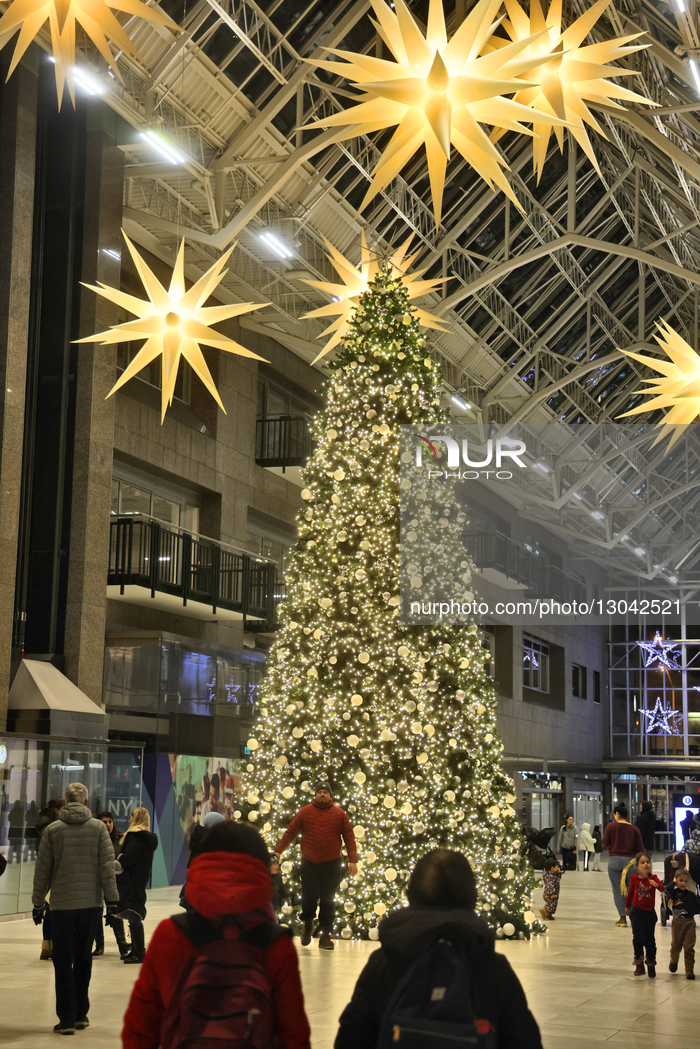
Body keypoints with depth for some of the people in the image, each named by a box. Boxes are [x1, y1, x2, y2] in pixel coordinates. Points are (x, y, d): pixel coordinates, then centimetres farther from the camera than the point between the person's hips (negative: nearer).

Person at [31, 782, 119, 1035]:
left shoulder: (52, 830, -1)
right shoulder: (98, 828, 1)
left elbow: (42, 869, 1)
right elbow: (107, 865, -3)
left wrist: (38, 903, 10)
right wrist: (112, 899, 1)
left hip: (62, 904, -2)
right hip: (91, 902, 2)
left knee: (63, 961, 4)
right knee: (83, 959, 14)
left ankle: (67, 1019, 0)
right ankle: (81, 1015, 19)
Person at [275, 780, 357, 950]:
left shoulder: (339, 814, 4)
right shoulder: (305, 812, 4)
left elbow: (349, 838, 4)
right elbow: (290, 832, 5)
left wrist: (353, 860, -2)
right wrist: (278, 850, 0)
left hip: (331, 865, 0)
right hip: (309, 864, 0)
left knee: (328, 900, 3)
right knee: (309, 897, 1)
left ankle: (325, 935, 13)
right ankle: (308, 926, 28)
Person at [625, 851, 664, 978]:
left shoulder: (653, 878, -8)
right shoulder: (634, 878, -4)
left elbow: (662, 889, -24)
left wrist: (656, 885, -46)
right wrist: (627, 906, 23)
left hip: (650, 912, 0)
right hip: (637, 911, 0)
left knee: (649, 939, 8)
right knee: (637, 936, -13)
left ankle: (651, 965, 23)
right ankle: (639, 964, -2)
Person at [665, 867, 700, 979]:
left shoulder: (691, 895, 6)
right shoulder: (674, 893, -2)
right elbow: (668, 888, -22)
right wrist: (674, 882, -7)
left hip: (689, 923, 0)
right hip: (677, 922, 0)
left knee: (689, 947, -5)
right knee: (675, 945, 14)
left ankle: (689, 969, 1)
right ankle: (673, 961, 41)